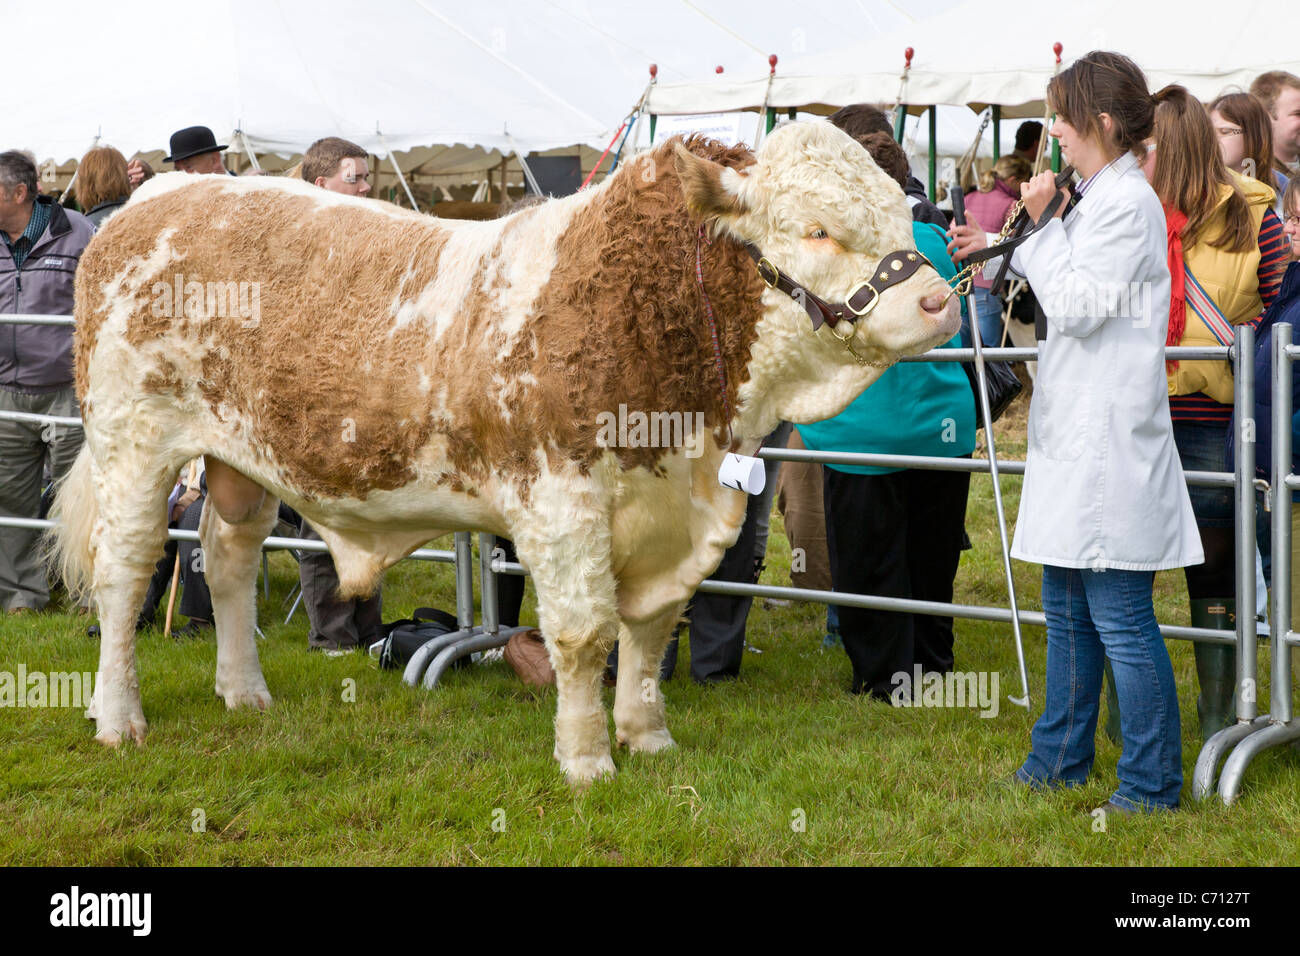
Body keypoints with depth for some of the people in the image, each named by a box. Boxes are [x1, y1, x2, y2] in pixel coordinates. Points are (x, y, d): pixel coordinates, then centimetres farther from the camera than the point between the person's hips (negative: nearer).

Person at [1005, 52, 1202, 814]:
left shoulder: (1127, 202, -14)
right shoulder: (1097, 199, 16)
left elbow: (1078, 306, -18)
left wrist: (1043, 224, -11)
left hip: (1108, 444, -10)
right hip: (1077, 440, 10)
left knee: (1122, 621, -5)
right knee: (1068, 612, 17)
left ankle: (1152, 783, 3)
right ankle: (1061, 761, 28)